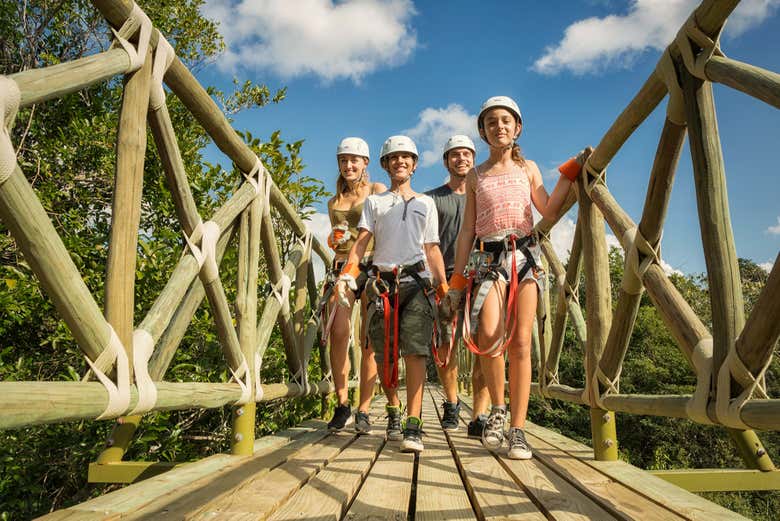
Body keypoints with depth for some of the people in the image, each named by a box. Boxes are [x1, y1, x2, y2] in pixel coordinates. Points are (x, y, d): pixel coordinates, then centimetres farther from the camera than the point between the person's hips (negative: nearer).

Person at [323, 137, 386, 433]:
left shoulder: (378, 191, 10)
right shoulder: (334, 202, 22)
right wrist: (334, 239, 6)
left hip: (373, 266, -3)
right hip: (342, 267, 3)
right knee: (339, 333, -14)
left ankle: (363, 410, 6)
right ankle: (342, 403, 1)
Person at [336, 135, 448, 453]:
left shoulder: (426, 203, 20)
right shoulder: (374, 202, 18)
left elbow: (432, 249, 16)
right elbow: (362, 241, 4)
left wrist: (444, 287, 7)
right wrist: (348, 272, -13)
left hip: (416, 281, 0)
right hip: (382, 281, 1)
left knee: (415, 350, -15)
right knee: (385, 354, 3)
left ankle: (413, 426, -17)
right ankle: (393, 411, 26)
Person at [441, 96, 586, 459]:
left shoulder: (528, 168, 16)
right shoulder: (476, 177, 14)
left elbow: (549, 212, 5)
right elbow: (467, 229, 9)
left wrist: (570, 173, -1)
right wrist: (456, 282, 3)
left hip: (525, 256, 1)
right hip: (488, 258, -1)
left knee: (520, 343, -7)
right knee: (489, 334, -23)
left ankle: (518, 429, 0)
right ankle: (497, 408, 0)